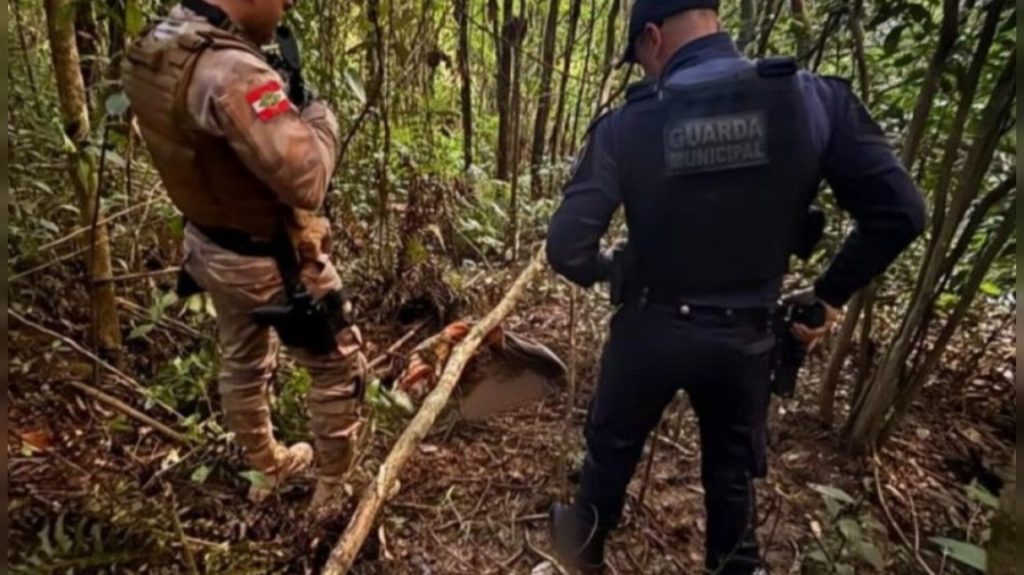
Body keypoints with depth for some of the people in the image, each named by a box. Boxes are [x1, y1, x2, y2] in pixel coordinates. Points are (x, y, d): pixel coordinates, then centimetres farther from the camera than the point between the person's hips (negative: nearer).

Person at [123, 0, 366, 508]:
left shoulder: (151, 50, -1)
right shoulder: (233, 73, -31)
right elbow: (306, 182, -34)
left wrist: (282, 109, 3)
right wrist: (320, 117, -16)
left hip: (211, 248, 9)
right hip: (272, 260, -9)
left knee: (242, 362, 25)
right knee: (338, 366, 13)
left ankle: (267, 468, 49)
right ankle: (335, 488, 30)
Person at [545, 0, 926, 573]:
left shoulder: (627, 124, -15)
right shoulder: (816, 98, -10)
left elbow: (567, 248, -18)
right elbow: (900, 213, -8)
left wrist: (610, 269, 4)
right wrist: (831, 295, 3)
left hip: (652, 330, -1)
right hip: (744, 336, 2)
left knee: (612, 446, 24)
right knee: (734, 466, 25)